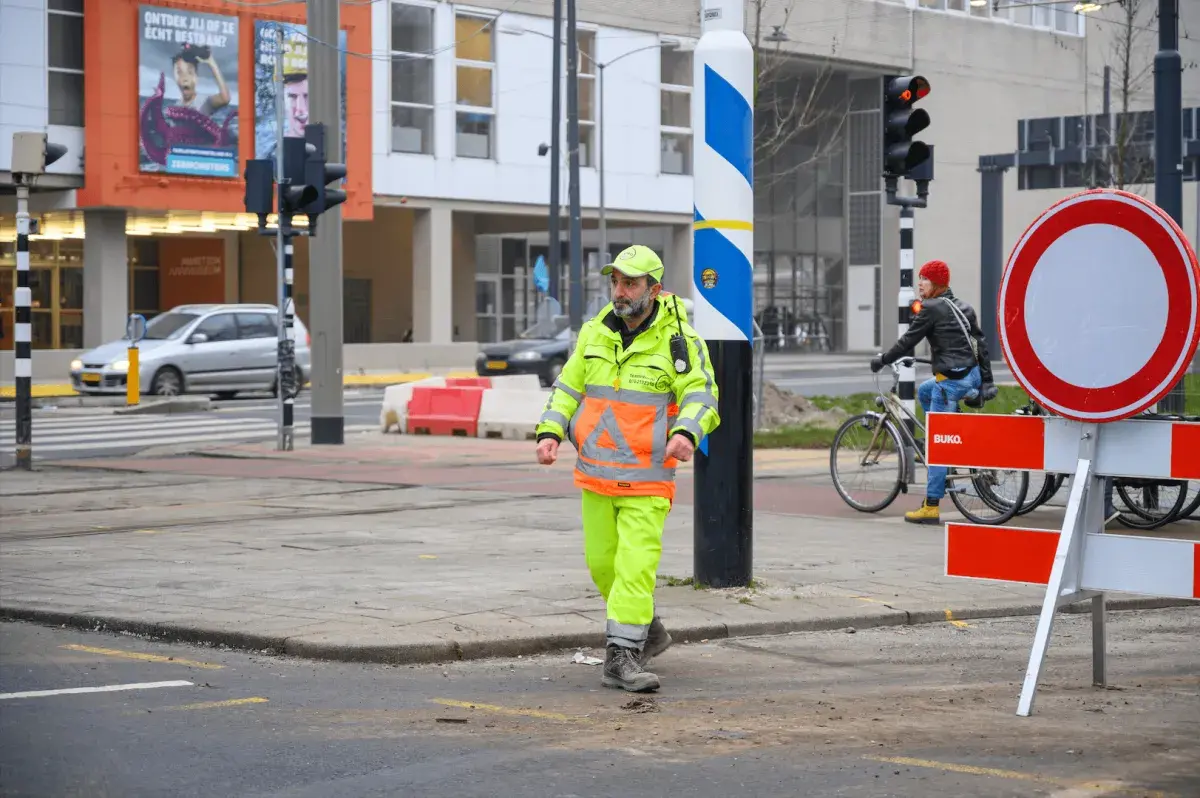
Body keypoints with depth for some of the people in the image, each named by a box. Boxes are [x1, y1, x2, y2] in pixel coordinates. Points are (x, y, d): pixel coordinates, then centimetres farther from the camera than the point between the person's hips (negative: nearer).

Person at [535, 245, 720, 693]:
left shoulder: (679, 339, -7)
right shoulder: (595, 333, 7)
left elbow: (701, 395, -14)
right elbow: (568, 387, 13)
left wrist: (687, 432, -35)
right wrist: (549, 432, -2)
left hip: (647, 478, -5)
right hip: (596, 473, 5)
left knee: (636, 566, -12)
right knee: (602, 562, 12)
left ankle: (621, 658, -9)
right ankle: (648, 632, 32)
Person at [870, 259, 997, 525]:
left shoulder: (932, 308, -9)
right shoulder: (962, 307, 16)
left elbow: (908, 341, -8)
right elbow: (981, 342, 16)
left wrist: (882, 359, 7)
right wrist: (987, 382, 17)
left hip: (952, 381, -9)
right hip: (972, 375, 9)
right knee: (924, 391, 34)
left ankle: (931, 507, -3)